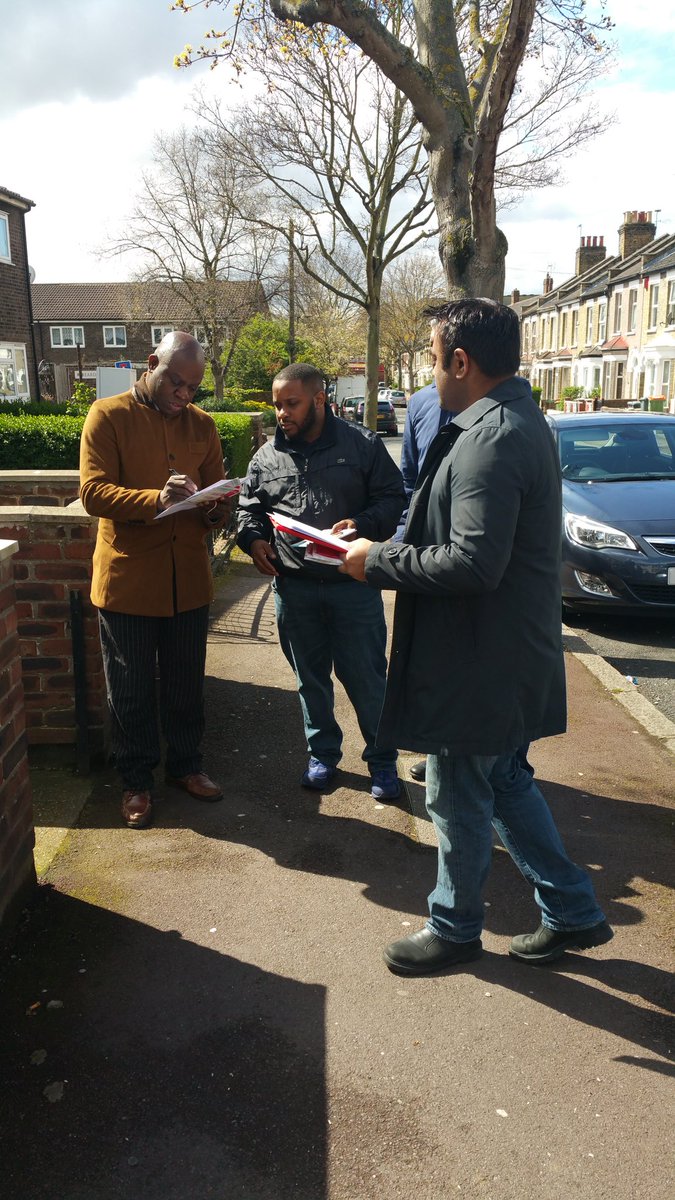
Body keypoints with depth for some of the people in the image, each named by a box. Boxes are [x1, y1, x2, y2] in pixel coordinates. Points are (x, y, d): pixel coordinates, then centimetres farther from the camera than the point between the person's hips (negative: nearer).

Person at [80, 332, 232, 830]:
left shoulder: (202, 424, 8)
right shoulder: (108, 415, -5)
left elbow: (217, 494, 11)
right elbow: (93, 492, -15)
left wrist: (216, 509, -14)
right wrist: (156, 499, -30)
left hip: (189, 578, 4)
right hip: (127, 579, -3)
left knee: (187, 683, 15)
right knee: (131, 690, 9)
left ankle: (185, 765, 35)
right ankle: (137, 780, 27)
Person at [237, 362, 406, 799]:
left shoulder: (363, 444, -2)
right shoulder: (268, 456, 8)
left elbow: (393, 498, -1)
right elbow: (249, 508, 18)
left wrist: (362, 525, -19)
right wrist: (253, 539, -3)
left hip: (353, 583, -3)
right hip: (293, 586, 3)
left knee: (366, 677, 4)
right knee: (310, 677, 15)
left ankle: (382, 760, 22)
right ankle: (323, 753, 33)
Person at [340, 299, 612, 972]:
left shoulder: (491, 440, -23)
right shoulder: (517, 421, 11)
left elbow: (473, 562, -30)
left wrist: (378, 561, -18)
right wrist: (384, 548, 9)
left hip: (479, 663, -10)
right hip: (506, 653, 10)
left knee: (458, 800, 9)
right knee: (503, 782, 22)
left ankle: (454, 929, 31)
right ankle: (573, 912, 34)